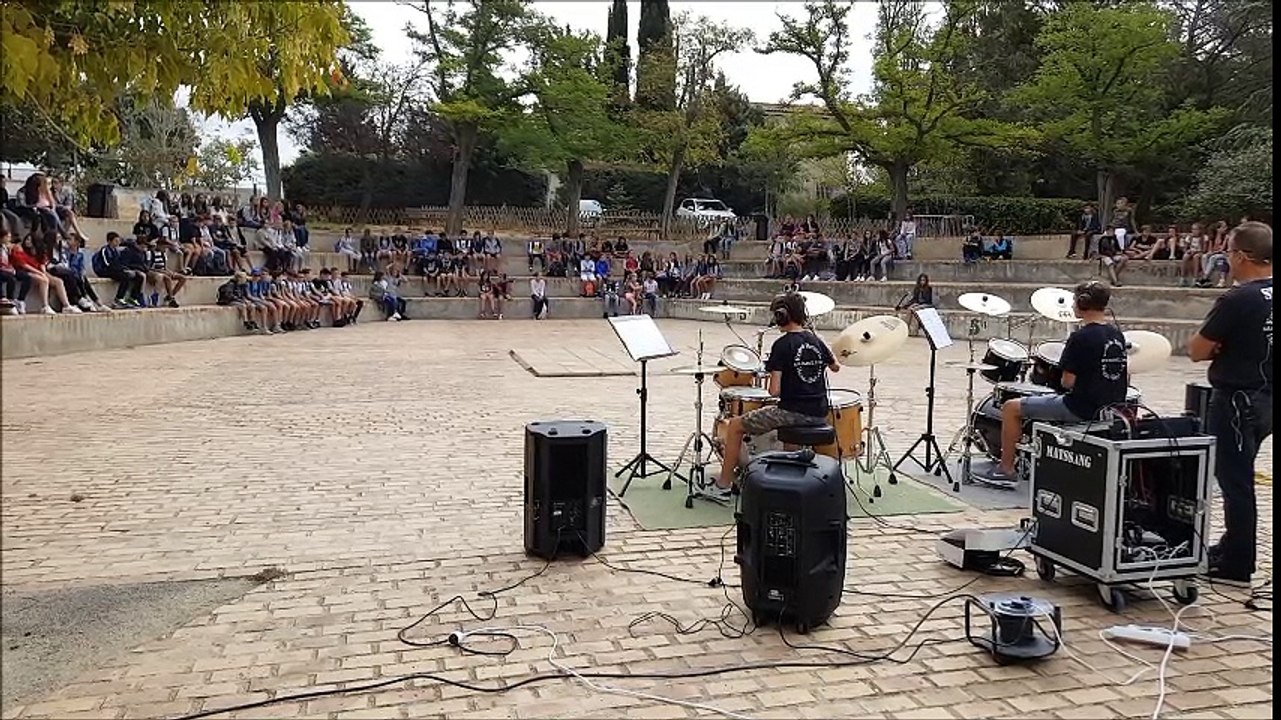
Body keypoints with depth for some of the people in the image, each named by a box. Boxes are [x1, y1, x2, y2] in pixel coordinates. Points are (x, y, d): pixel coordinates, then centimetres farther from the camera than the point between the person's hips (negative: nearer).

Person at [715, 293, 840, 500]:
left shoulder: (782, 345, -12)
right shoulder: (816, 341, 7)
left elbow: (774, 390, -17)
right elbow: (835, 367, 27)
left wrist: (770, 384, 5)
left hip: (792, 411, -7)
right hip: (819, 414, 7)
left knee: (736, 426, 7)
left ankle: (723, 486, 9)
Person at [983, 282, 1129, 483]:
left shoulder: (1080, 337, -18)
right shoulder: (1117, 335, 5)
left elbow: (1068, 382, -18)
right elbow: (1125, 377, 11)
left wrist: (1063, 379, 3)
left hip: (1081, 409, -8)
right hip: (1111, 409, 8)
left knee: (1011, 408, 4)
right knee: (1055, 404, 38)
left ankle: (1006, 468, 9)